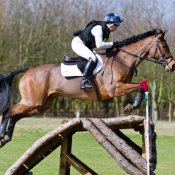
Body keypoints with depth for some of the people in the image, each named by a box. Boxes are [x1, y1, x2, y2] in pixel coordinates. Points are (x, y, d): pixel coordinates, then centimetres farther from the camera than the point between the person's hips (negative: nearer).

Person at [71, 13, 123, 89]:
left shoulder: (106, 30, 4)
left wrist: (111, 47, -2)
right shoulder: (98, 28, -26)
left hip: (86, 47, 11)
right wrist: (113, 44, -27)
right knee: (92, 58, -31)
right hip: (77, 43, -11)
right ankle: (84, 81, -35)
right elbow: (99, 45, -35)